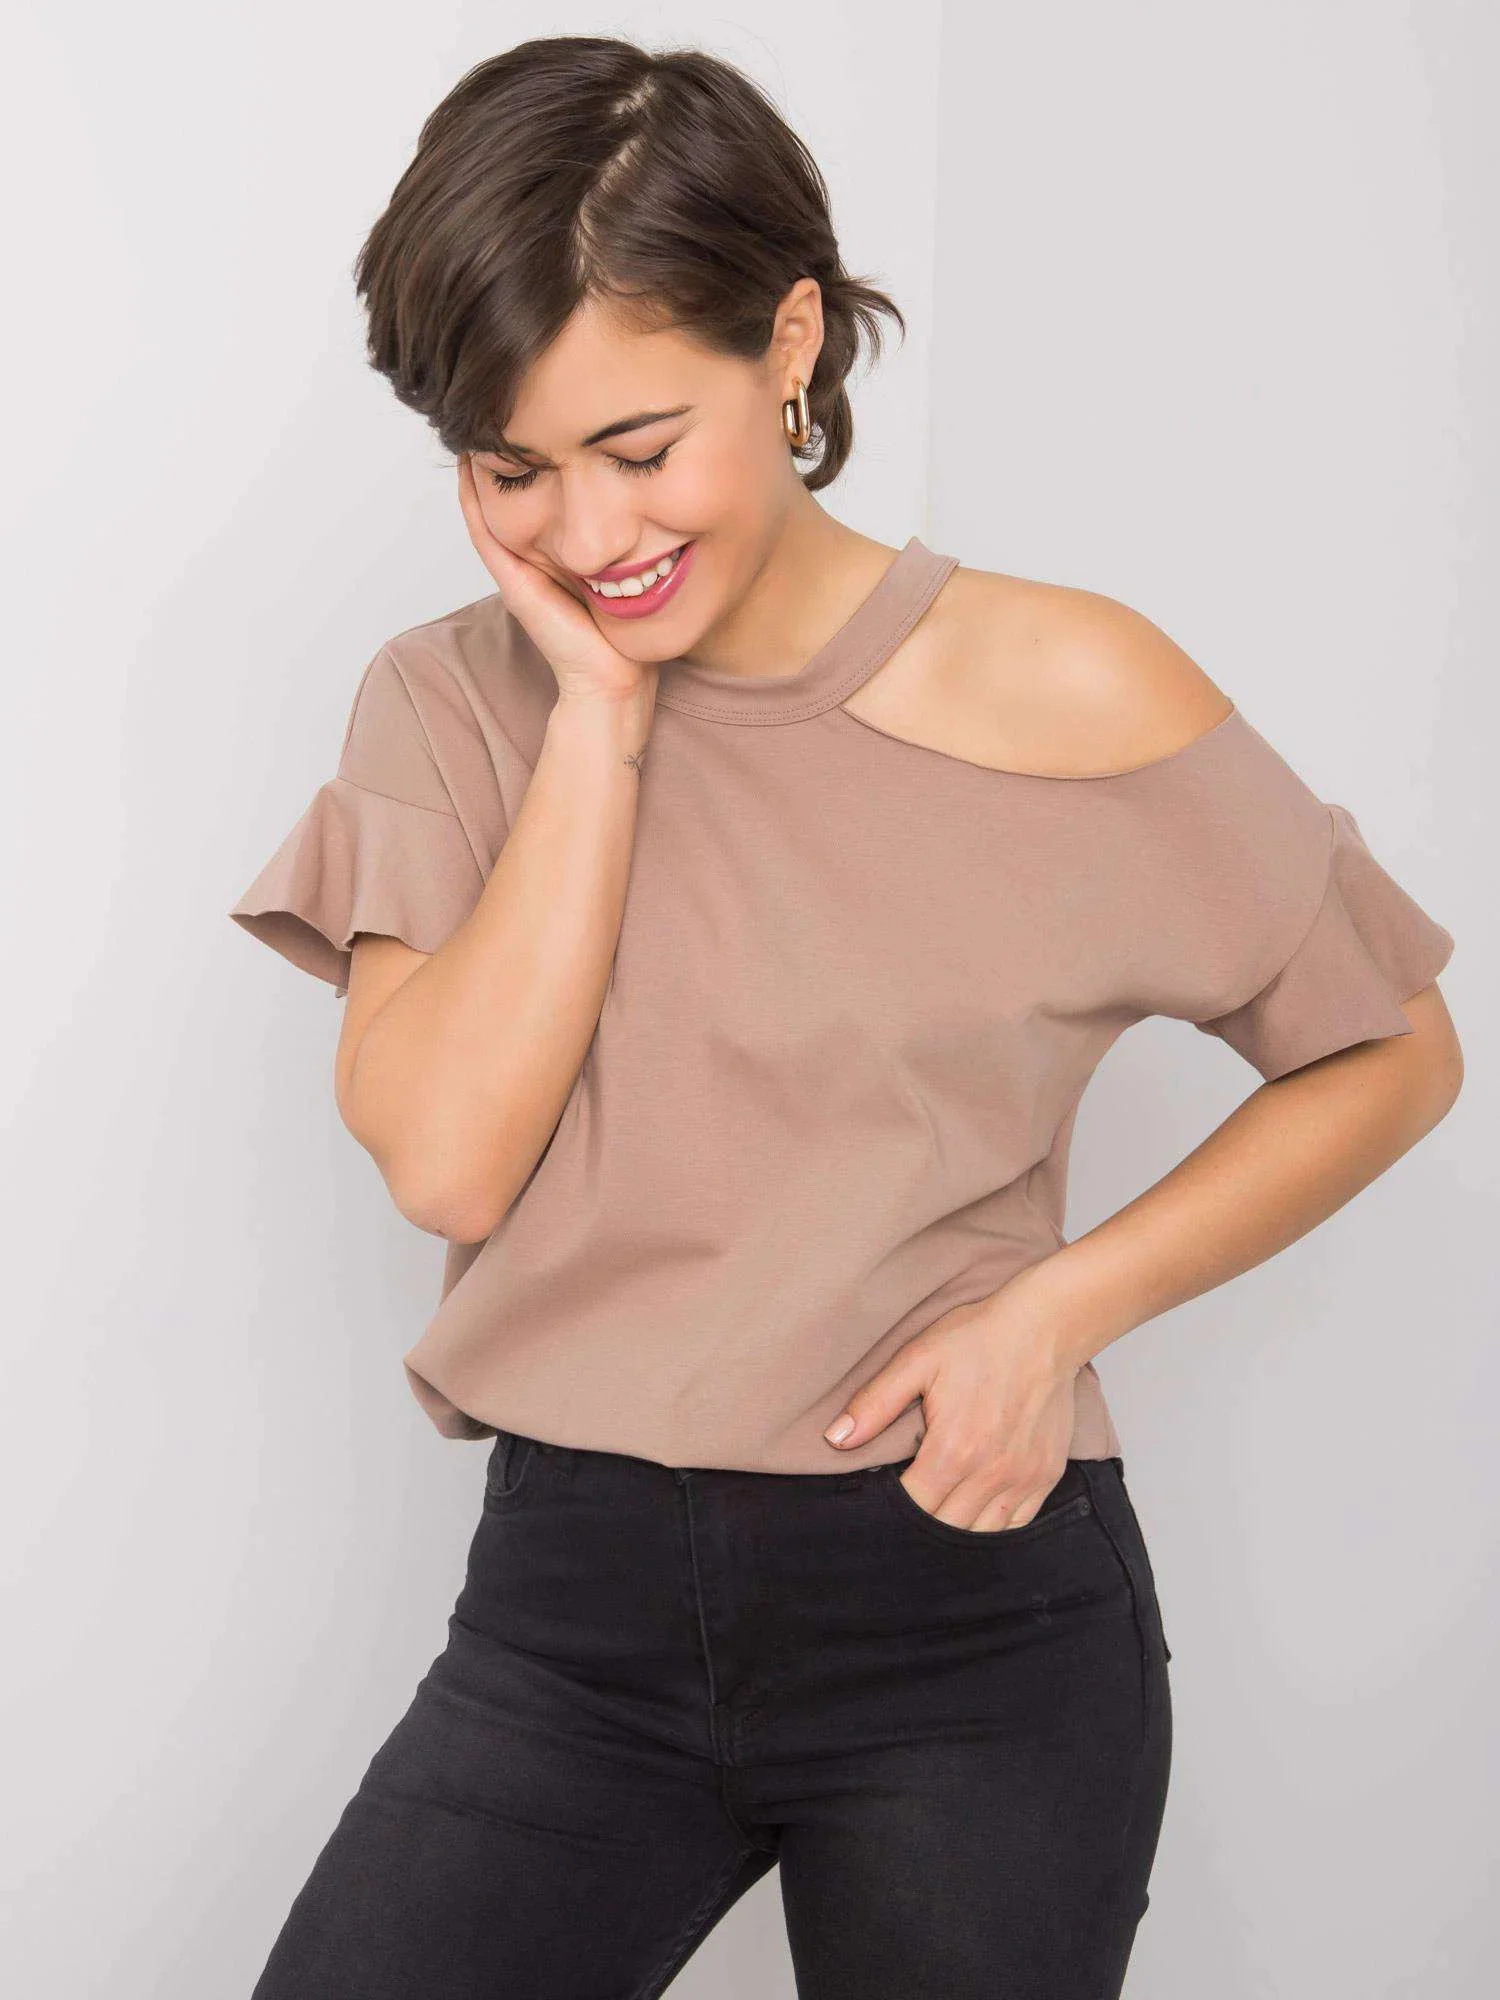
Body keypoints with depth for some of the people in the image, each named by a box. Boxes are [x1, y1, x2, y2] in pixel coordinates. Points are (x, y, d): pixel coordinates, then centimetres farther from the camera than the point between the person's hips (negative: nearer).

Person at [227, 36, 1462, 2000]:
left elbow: (1390, 1053, 1)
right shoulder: (451, 704, 0)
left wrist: (1055, 1309, -11)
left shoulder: (1065, 696, -8)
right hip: (571, 1611, 2)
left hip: (975, 1613, -1)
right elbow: (446, 1161, -13)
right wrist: (602, 714, -13)